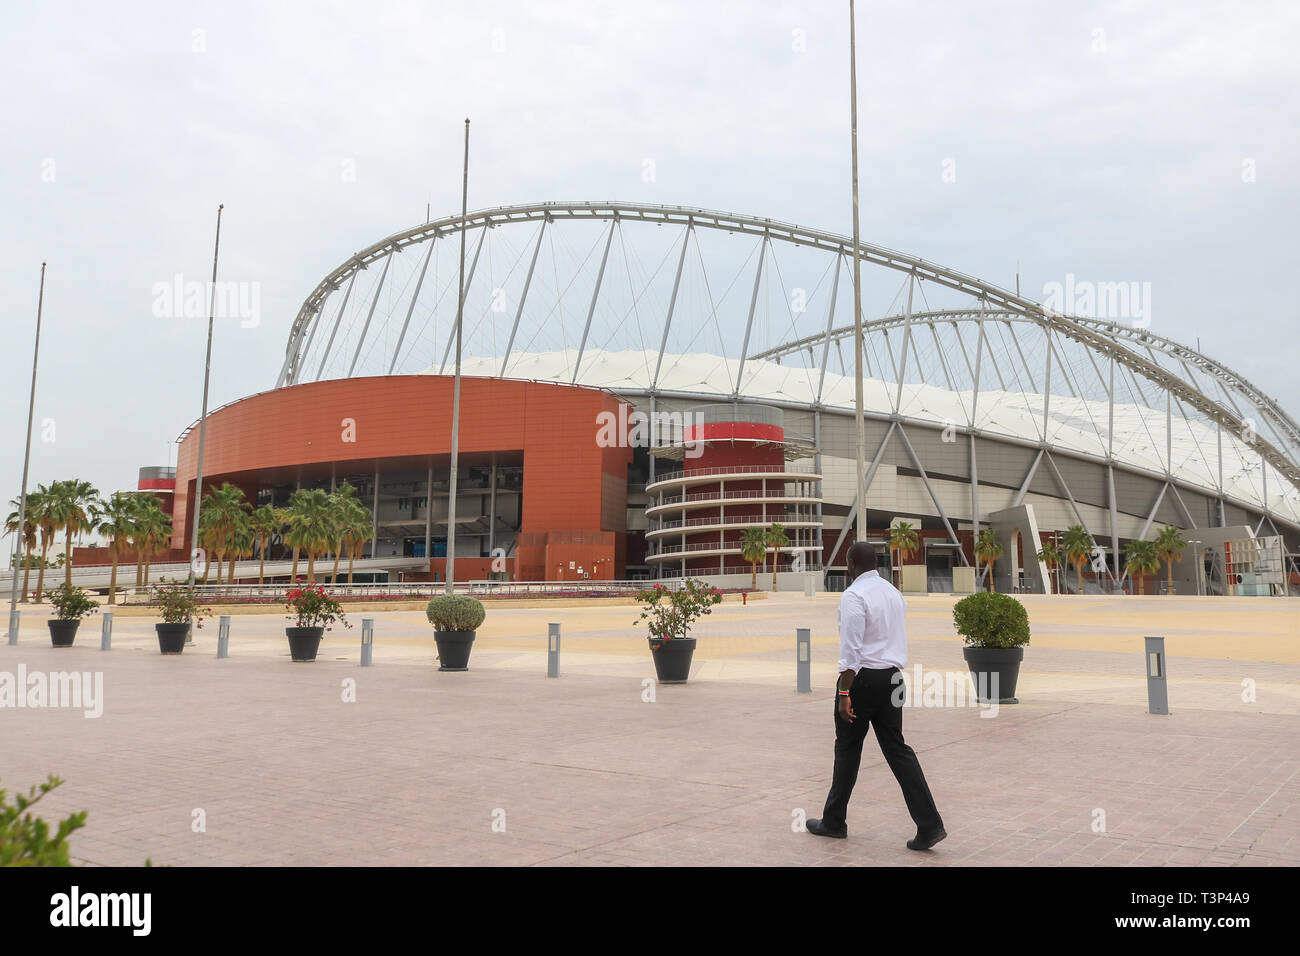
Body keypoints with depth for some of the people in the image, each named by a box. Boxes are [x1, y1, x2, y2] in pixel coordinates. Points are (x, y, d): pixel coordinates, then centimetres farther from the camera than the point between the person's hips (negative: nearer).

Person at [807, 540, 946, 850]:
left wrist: (844, 694, -19)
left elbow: (851, 650, -20)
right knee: (896, 747, 8)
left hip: (863, 677, -7)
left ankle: (834, 822, 20)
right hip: (893, 678, 7)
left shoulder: (854, 595, -14)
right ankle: (929, 825, 1)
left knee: (848, 749, 6)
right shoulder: (893, 592, 11)